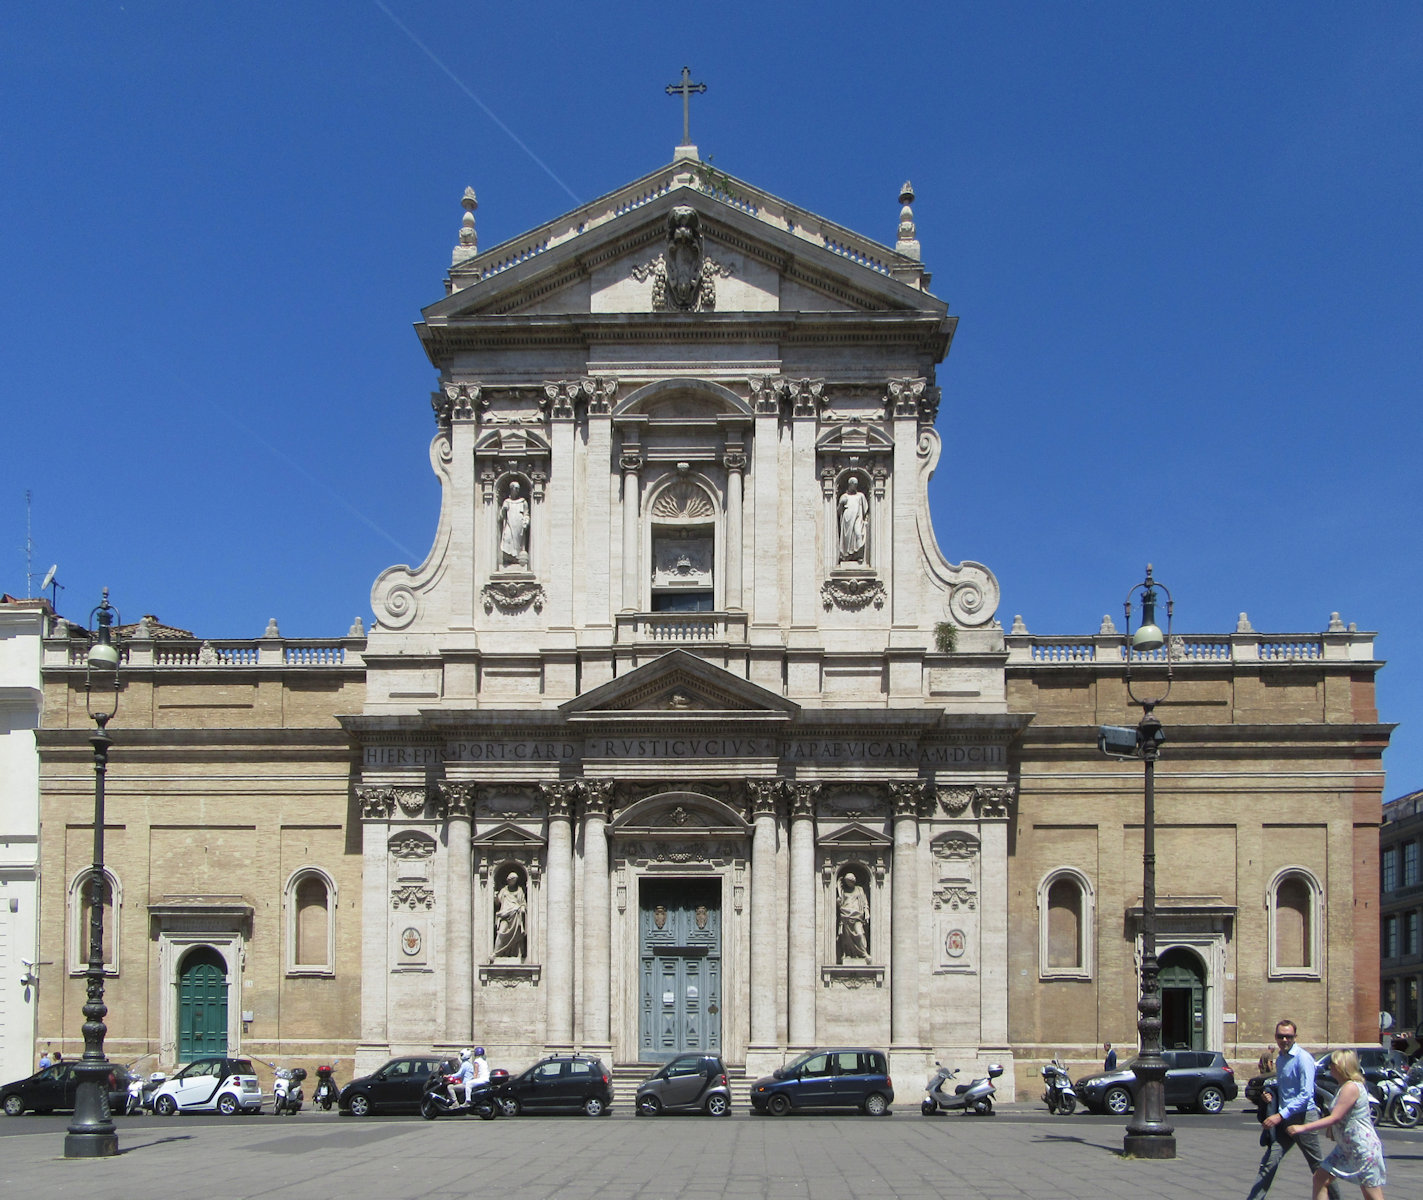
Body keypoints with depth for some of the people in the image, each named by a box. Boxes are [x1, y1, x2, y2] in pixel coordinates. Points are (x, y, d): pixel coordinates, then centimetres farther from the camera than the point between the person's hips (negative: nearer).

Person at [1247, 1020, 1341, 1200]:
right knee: (1268, 1163, -2)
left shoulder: (1303, 1058, -14)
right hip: (1284, 1120, 7)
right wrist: (1270, 1092, 6)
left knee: (1318, 1166, 6)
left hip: (1303, 1117, -7)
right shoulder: (1280, 1059, 13)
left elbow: (1306, 1094, -20)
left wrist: (1280, 1115, -24)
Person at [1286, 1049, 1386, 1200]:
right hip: (1346, 1147, 10)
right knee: (1320, 1179, 6)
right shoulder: (1344, 1086, 12)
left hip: (1364, 1148, -10)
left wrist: (1303, 1128, -22)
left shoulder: (1351, 1087, -19)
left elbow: (1335, 1118, -23)